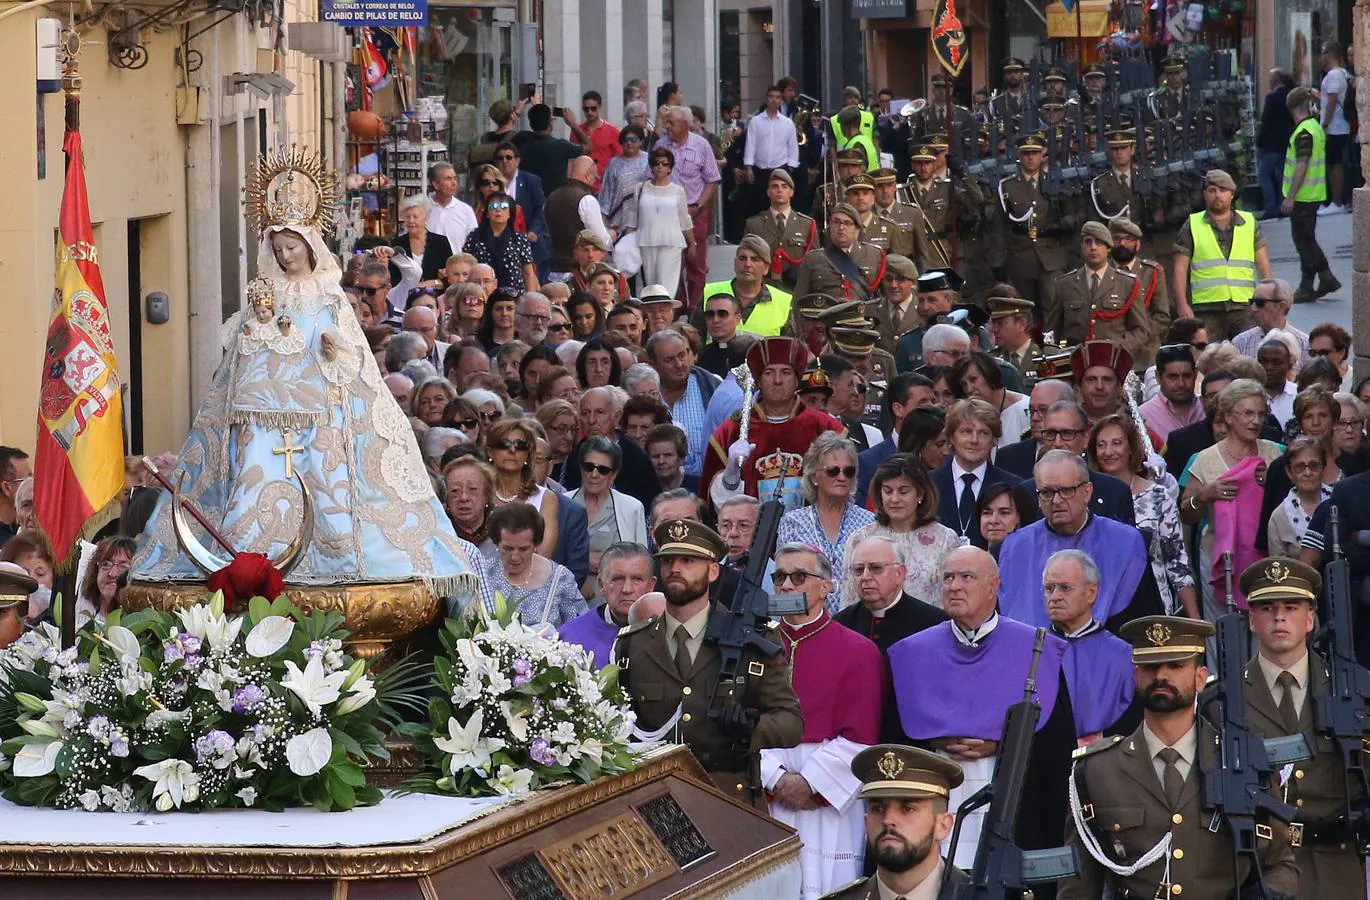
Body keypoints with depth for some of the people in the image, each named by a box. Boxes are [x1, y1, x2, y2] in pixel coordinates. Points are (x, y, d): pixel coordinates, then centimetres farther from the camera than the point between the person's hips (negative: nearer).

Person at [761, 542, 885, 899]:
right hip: (764, 798, 2)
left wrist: (810, 783, -8)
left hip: (828, 799, -2)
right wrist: (776, 779, -9)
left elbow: (858, 737, -3)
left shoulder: (858, 652, 3)